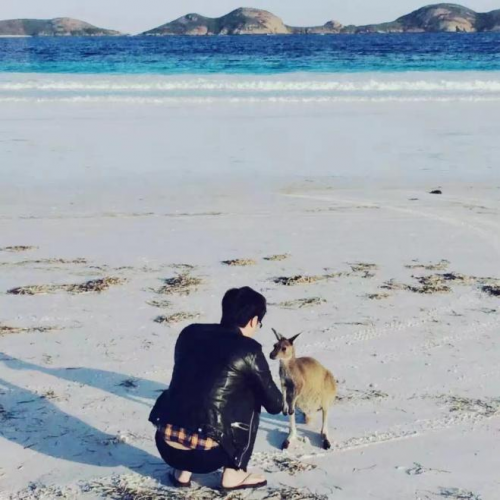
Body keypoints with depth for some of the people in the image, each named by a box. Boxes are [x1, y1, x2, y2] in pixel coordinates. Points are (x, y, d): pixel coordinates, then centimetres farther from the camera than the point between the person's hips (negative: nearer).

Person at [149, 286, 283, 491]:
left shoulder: (190, 333, 11)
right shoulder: (249, 350, -1)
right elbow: (274, 405, 10)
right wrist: (279, 400, 35)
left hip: (166, 445, 5)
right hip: (205, 453, -5)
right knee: (251, 399, 17)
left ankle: (182, 471, 27)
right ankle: (233, 475, 20)